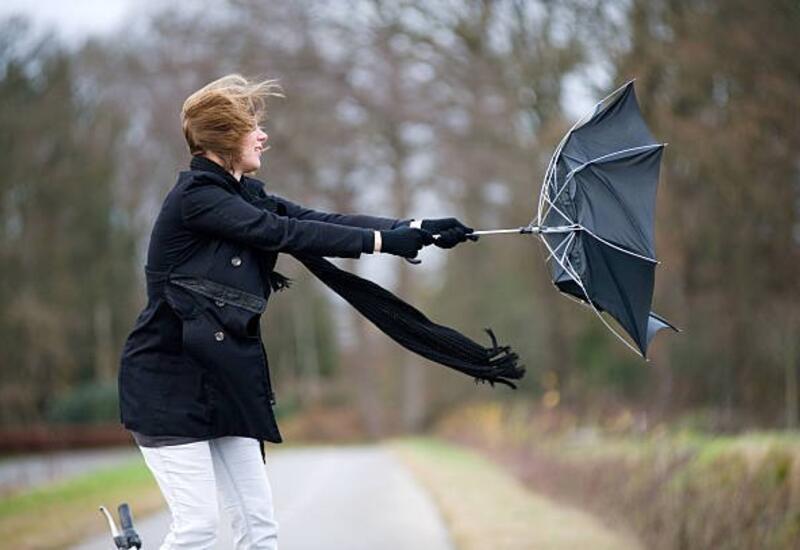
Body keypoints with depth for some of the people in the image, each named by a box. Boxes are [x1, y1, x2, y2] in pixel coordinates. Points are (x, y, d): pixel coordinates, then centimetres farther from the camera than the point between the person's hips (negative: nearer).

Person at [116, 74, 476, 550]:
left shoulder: (243, 195, 11)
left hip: (223, 381, 8)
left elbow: (321, 220, 3)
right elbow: (285, 233, -20)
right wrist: (383, 240, -19)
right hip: (169, 381, -8)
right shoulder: (195, 197, -14)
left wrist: (417, 229, -7)